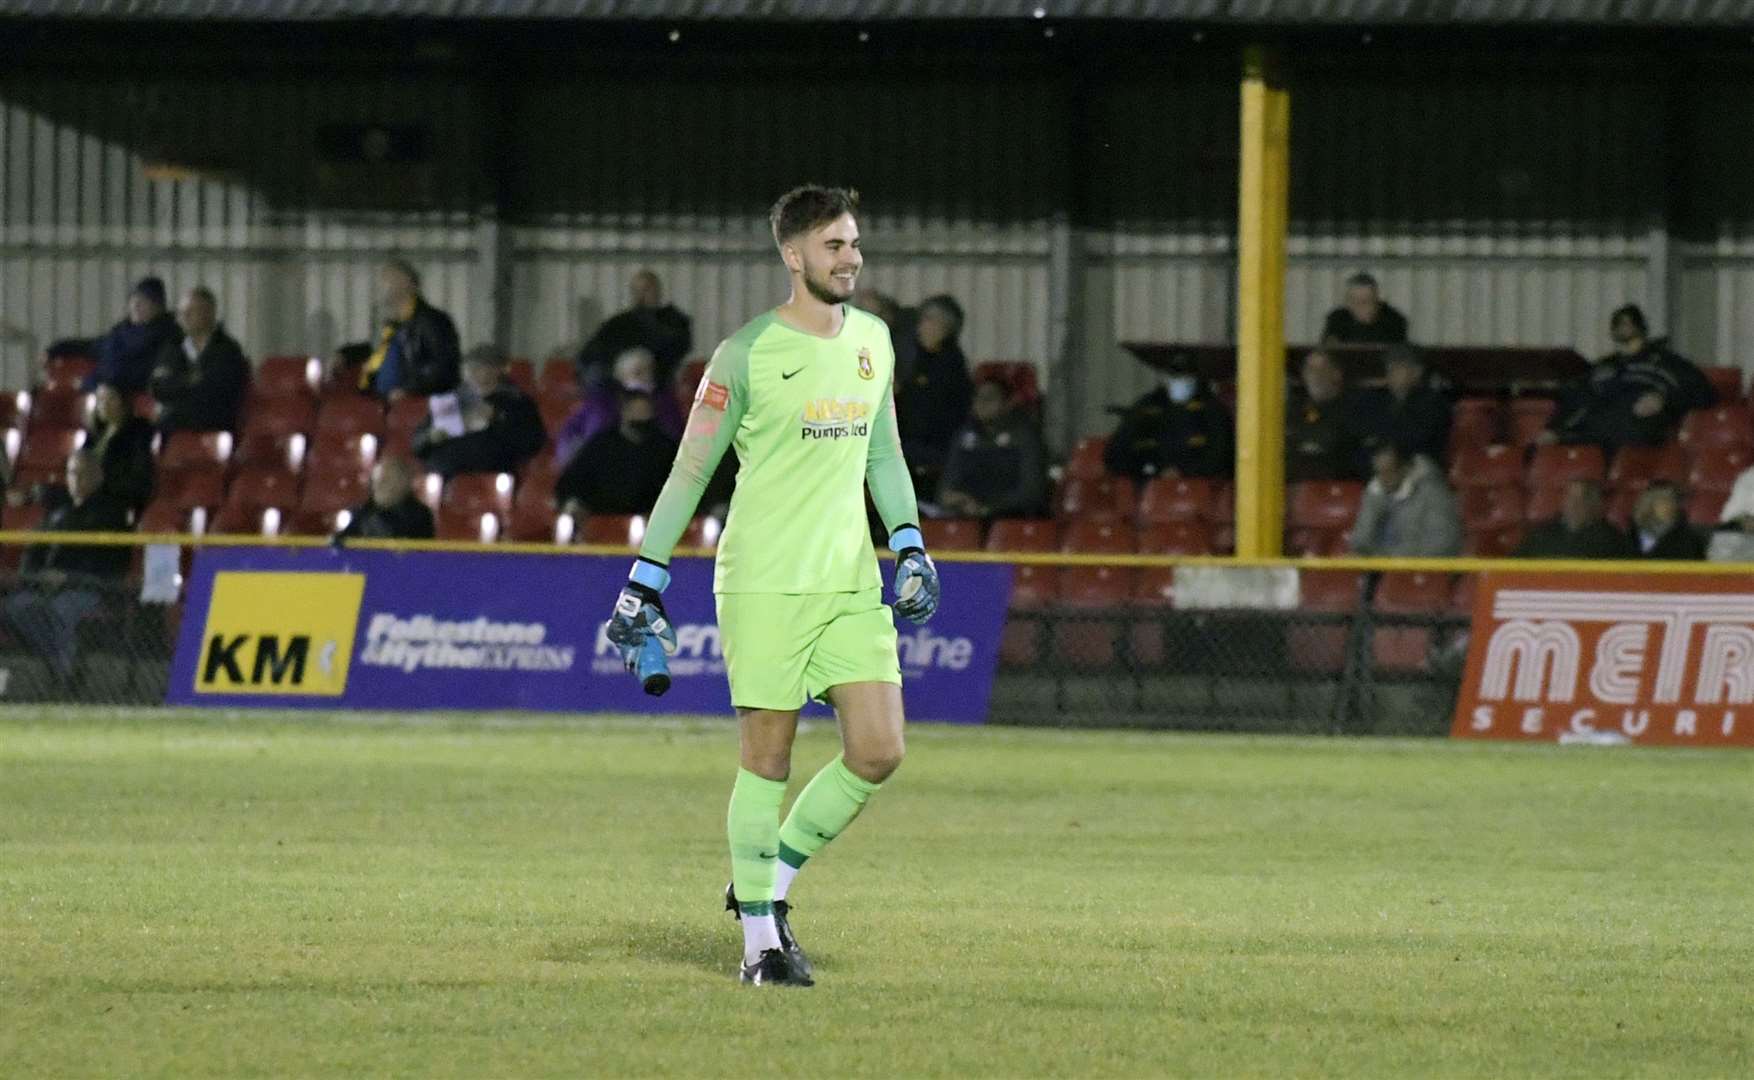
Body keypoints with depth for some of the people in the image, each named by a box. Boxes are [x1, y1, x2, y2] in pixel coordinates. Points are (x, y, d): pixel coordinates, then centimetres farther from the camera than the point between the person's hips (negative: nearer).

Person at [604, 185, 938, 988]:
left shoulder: (872, 340, 11)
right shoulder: (747, 354, -7)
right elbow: (690, 470, -3)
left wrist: (909, 548, 10)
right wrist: (645, 584, -5)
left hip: (851, 583, 6)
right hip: (763, 583, -6)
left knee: (878, 752, -3)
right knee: (767, 759, -2)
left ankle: (769, 882, 17)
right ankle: (760, 937, 8)